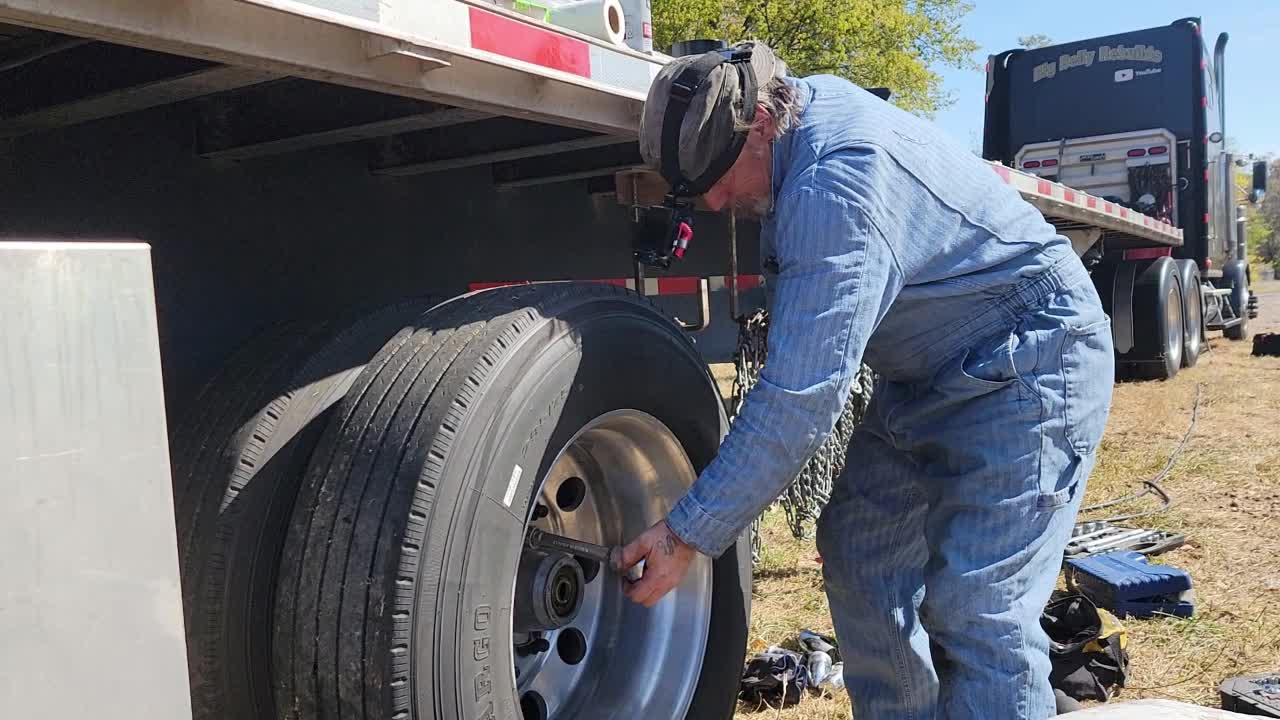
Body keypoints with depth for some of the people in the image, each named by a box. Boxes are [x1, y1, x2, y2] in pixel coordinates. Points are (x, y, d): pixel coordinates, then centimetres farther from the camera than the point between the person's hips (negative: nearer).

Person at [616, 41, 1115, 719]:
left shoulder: (838, 186, -32)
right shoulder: (807, 101, -2)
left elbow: (800, 397, -34)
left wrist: (688, 534, -27)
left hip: (1030, 358, -9)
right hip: (926, 371, 10)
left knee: (975, 605, -17)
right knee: (858, 555, 4)